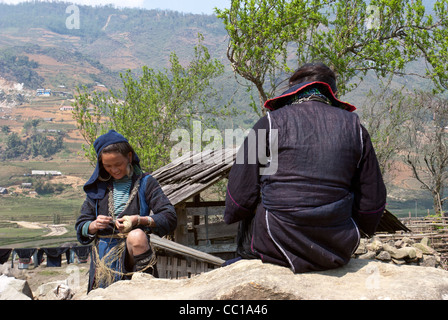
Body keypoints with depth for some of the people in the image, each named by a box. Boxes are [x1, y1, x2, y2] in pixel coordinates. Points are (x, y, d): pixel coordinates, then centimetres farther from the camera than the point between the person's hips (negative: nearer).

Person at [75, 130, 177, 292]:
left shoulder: (145, 183, 3)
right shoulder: (98, 186, 12)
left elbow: (170, 218, -6)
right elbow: (81, 227, 13)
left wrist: (139, 220, -21)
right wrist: (94, 226, -11)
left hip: (134, 253, -3)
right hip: (104, 257, 3)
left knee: (136, 236, -35)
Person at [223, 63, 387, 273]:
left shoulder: (270, 123, -2)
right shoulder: (353, 127, 7)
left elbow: (241, 194, -2)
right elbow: (373, 201, 8)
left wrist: (231, 215, 21)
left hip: (280, 246, -2)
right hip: (339, 251, 3)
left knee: (247, 223, 28)